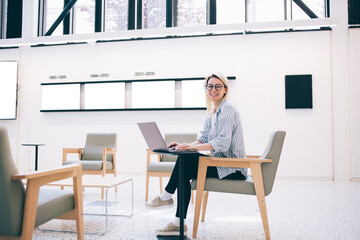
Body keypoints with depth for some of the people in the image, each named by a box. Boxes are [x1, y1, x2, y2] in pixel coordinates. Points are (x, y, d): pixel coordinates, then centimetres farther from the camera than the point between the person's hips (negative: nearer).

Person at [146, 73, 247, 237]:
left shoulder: (227, 110, -14)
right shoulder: (212, 111, 14)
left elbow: (223, 142, -26)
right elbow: (203, 140, 13)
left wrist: (192, 147, -34)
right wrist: (183, 145, -4)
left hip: (233, 169, -9)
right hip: (221, 164, 9)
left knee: (185, 160, -20)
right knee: (184, 173, -6)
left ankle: (166, 196, 1)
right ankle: (179, 225, -3)